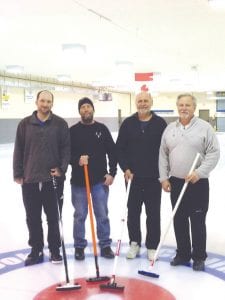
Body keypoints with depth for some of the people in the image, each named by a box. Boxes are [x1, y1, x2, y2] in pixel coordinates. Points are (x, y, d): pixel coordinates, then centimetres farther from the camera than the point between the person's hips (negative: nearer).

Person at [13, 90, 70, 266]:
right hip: (29, 180, 2)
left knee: (53, 217, 9)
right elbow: (19, 150, 6)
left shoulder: (60, 124, 1)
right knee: (33, 218, 10)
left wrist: (62, 168, -10)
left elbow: (66, 148, 1)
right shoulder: (25, 124, 4)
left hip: (53, 179, -1)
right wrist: (18, 174, 2)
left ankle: (55, 250, 23)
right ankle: (36, 250, 24)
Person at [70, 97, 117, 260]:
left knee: (102, 214, 6)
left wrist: (112, 173, -3)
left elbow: (112, 152, 4)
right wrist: (77, 160, -19)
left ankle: (105, 245, 20)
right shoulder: (73, 131, 1)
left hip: (100, 180, 1)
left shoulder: (102, 129, 4)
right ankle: (79, 246, 21)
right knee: (80, 215, 7)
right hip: (78, 180, -1)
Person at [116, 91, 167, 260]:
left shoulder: (160, 123, -1)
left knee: (153, 214, 6)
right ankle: (134, 243, 25)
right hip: (133, 176, 1)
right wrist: (125, 168, -7)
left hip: (154, 177, -1)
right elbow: (120, 148, 2)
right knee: (133, 212, 9)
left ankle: (152, 246, 19)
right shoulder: (128, 123, 2)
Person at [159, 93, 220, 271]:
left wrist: (199, 172, -17)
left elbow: (214, 153, -8)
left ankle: (199, 257, 16)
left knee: (198, 222, 3)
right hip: (176, 182, 4)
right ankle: (183, 254, 25)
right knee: (179, 221, 11)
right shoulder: (170, 129, 7)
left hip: (198, 183, -4)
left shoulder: (204, 127, -5)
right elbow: (163, 155, 10)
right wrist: (164, 178, 4)